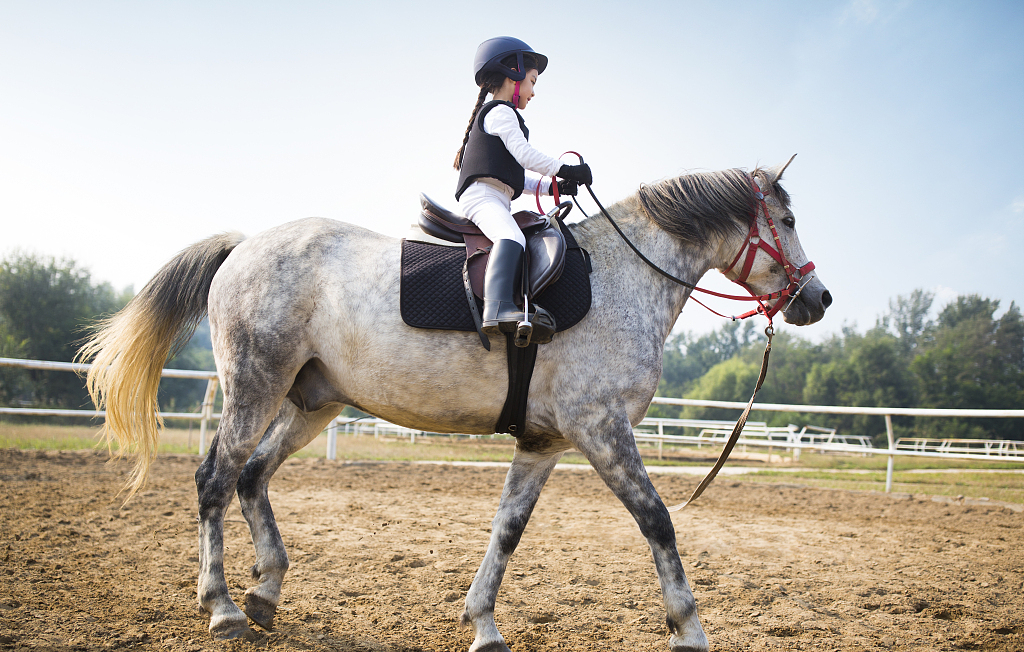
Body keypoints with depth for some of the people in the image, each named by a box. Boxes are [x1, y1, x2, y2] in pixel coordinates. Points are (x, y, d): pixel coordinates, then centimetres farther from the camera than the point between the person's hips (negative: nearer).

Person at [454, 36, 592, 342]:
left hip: (496, 201, 11)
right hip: (483, 194, -11)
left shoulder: (493, 115, 33)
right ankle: (499, 308, -57)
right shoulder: (502, 113, 1)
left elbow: (517, 177, 32)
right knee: (512, 239, -36)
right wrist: (565, 171, -5)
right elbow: (524, 154, -11)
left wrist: (551, 187, 22)